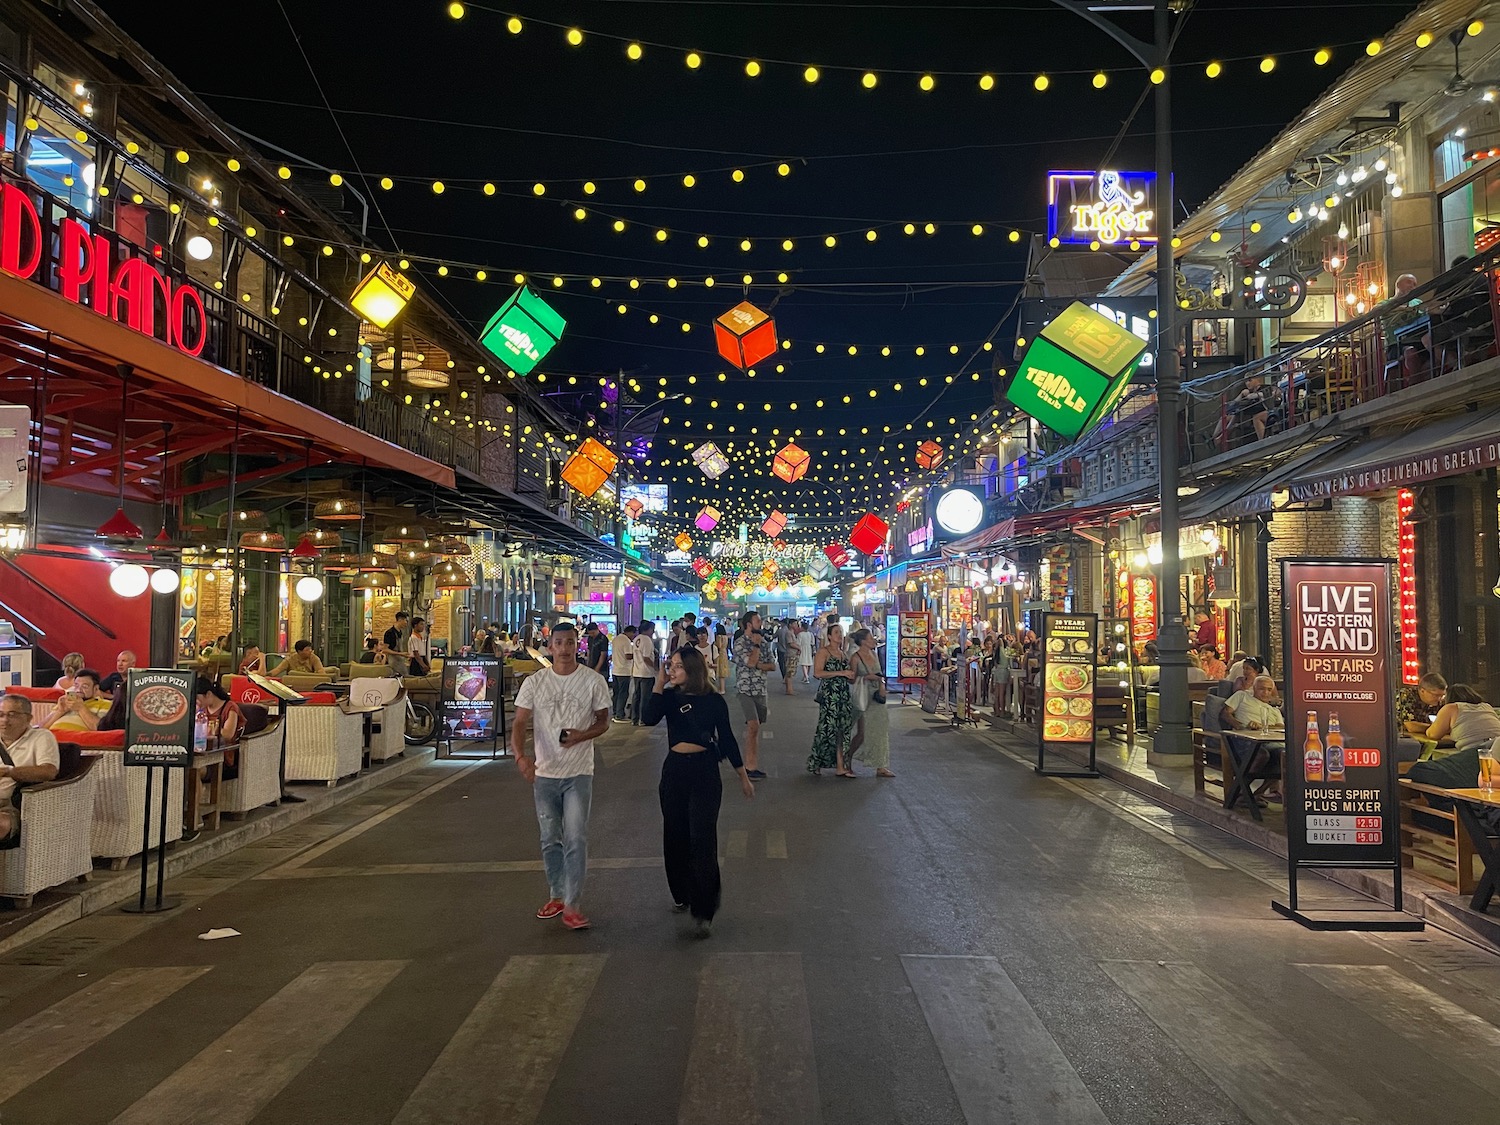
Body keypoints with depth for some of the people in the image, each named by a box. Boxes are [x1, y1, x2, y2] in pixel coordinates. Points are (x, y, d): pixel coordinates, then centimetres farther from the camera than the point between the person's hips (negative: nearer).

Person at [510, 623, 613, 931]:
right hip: (544, 773, 2)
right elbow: (519, 723, -5)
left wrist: (582, 735, -17)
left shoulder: (593, 681, -4)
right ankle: (557, 896, 30)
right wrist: (520, 755, -23)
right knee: (550, 841, 14)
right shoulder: (535, 682, -1)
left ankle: (572, 907, -1)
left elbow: (603, 721, 4)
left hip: (579, 773, -2)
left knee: (576, 840, -7)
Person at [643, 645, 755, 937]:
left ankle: (703, 912, 0)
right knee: (675, 838, 13)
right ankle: (681, 895, 35)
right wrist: (659, 684, -19)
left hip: (705, 773, -3)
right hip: (674, 771, 3)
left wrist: (743, 776, 6)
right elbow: (650, 719, -20)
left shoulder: (714, 701, -5)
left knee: (702, 841, -6)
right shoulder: (670, 697, -1)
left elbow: (727, 739, 2)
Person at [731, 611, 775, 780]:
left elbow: (773, 666, 8)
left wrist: (758, 665, -9)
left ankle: (751, 765, 13)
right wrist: (756, 644, -10)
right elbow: (750, 662, -21)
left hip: (760, 690, 7)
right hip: (745, 689, -6)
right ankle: (750, 767, -11)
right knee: (753, 726, -17)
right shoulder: (740, 642, -8)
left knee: (754, 728, 8)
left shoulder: (764, 642, 12)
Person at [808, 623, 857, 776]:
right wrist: (840, 673, -17)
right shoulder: (824, 652, -3)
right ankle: (815, 763, 8)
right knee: (827, 729, -6)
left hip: (843, 695, 7)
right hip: (829, 695, -7)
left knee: (842, 729, 3)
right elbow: (817, 673, -17)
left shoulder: (843, 654, 18)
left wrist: (851, 676, 5)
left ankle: (840, 766, 6)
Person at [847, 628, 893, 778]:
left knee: (880, 730, 3)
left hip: (876, 697, 7)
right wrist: (867, 677, -21)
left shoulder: (874, 654, 9)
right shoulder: (855, 658, -12)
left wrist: (882, 686, 2)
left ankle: (881, 767, 8)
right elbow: (851, 679, -12)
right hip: (863, 697, -7)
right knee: (862, 733, -2)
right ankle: (847, 760, 19)